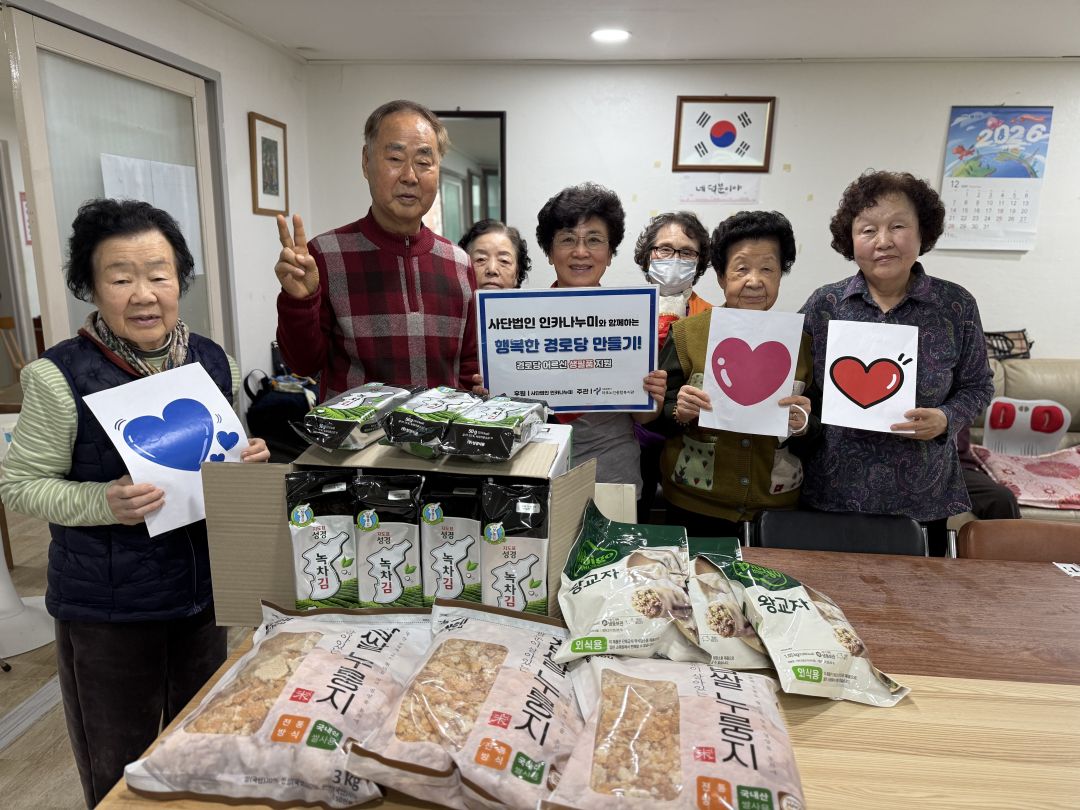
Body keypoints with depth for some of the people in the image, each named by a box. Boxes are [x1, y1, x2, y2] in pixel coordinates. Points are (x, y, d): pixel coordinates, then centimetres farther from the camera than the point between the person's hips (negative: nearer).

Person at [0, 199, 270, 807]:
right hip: (107, 607, -4)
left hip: (203, 590, 4)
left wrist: (249, 460, -11)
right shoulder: (62, 378, -16)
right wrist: (103, 503, -25)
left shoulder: (214, 362, -3)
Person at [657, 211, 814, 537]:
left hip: (777, 507, 2)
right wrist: (679, 413, -21)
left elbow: (814, 442, 5)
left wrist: (802, 427, -16)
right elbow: (658, 420, -1)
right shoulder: (686, 333, -6)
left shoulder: (801, 342, -1)